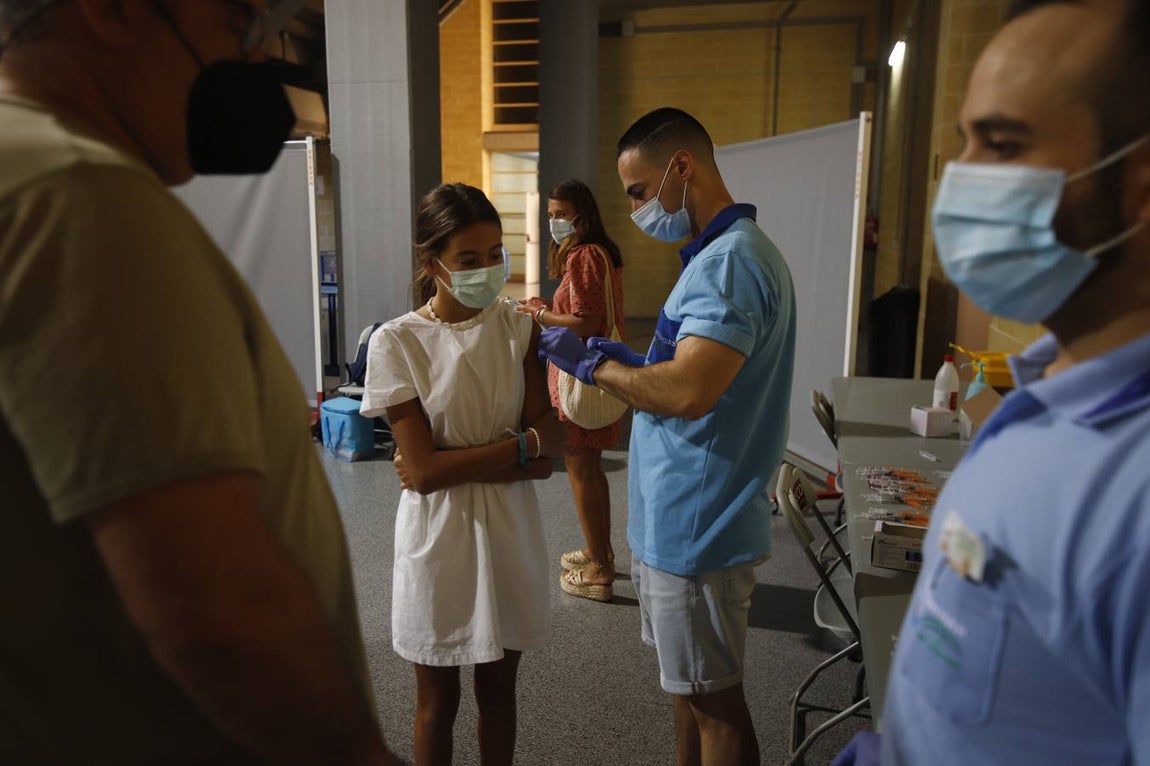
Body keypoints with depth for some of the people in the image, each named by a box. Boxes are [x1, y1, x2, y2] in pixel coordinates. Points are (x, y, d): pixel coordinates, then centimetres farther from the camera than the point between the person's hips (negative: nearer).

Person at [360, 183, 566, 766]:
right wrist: (522, 445, -16)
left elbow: (548, 447, -8)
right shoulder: (396, 342, -13)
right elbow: (424, 470, -17)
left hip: (510, 528, 3)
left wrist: (454, 465, -18)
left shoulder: (518, 327, -3)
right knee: (438, 702, 16)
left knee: (498, 685, 19)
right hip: (439, 534, -2)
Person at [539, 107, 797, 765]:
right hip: (680, 519, 10)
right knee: (693, 687, 23)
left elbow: (687, 391, -32)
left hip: (698, 526, -10)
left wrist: (592, 362, -17)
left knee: (714, 700, 7)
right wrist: (618, 357, 4)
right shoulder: (720, 253, 14)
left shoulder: (731, 260, -20)